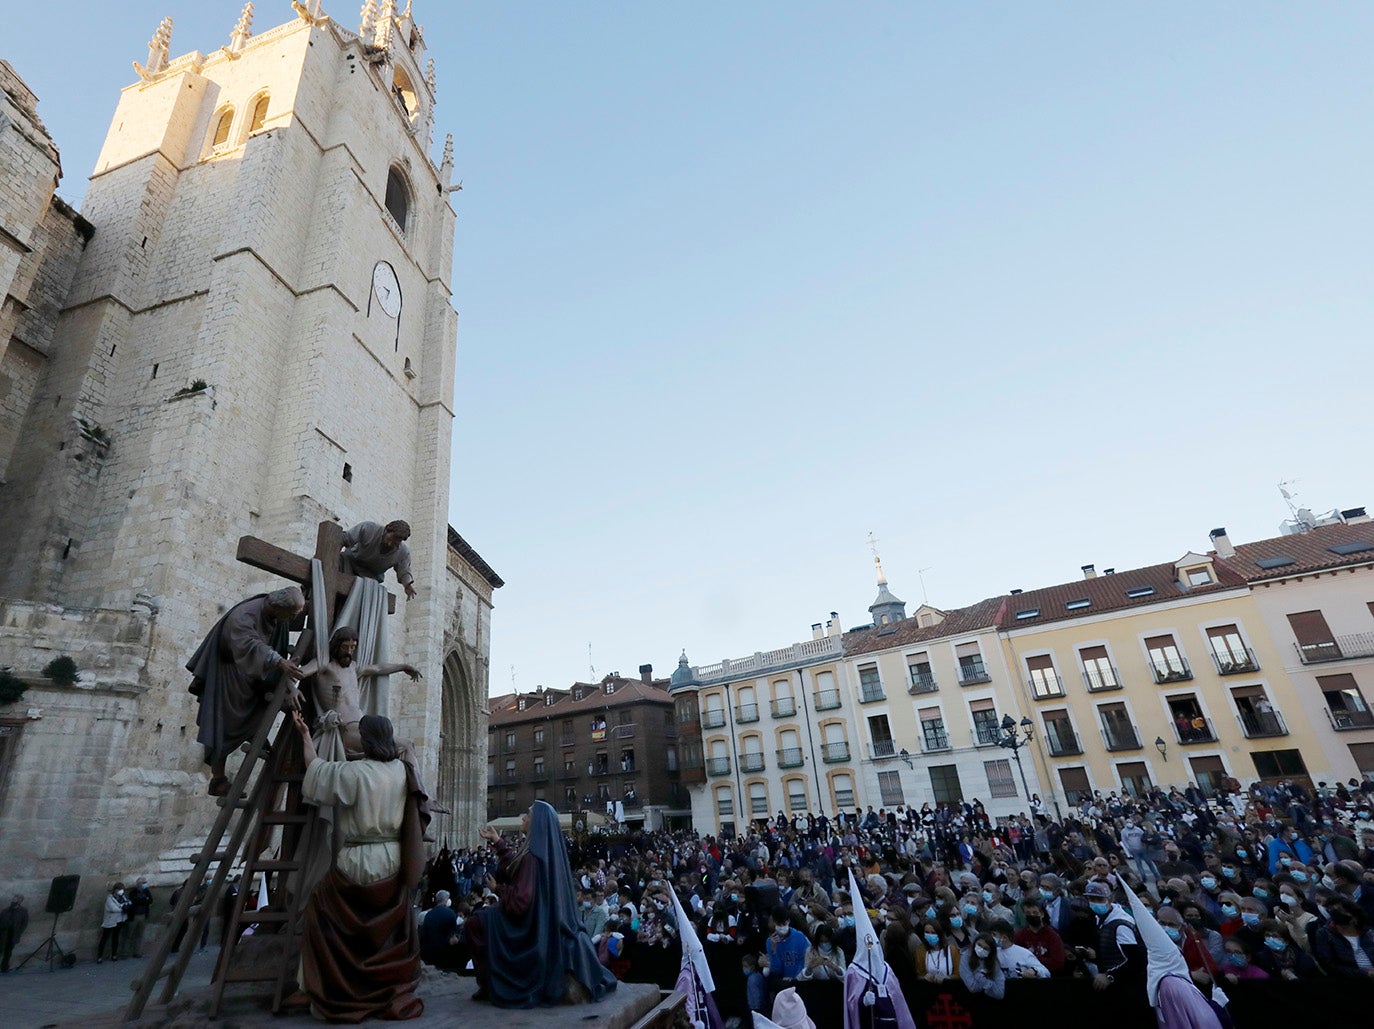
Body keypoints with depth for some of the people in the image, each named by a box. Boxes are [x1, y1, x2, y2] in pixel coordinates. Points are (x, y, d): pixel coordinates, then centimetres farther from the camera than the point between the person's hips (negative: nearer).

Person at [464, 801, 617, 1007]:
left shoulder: (533, 854, -27)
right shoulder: (550, 849, -1)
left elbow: (521, 901, -26)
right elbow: (515, 863, 16)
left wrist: (497, 888, -10)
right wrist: (497, 841, 18)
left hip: (528, 929, -8)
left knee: (474, 924, 1)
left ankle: (488, 986, 8)